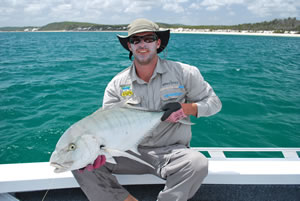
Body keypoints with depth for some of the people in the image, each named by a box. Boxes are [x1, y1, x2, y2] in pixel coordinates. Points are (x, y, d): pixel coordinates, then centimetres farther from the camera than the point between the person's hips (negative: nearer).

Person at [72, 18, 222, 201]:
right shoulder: (117, 84, 2)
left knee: (197, 163, -34)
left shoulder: (184, 73, -3)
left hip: (173, 152, -1)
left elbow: (214, 103, 5)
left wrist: (187, 108, -15)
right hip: (132, 152, 2)